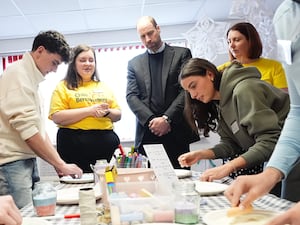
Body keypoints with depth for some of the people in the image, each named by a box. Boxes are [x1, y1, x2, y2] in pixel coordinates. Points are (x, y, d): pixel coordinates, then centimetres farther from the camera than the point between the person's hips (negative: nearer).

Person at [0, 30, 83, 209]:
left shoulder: (31, 78, 17)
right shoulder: (18, 74, -11)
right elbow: (27, 129, -19)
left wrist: (58, 162, 10)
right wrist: (61, 164, -15)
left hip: (28, 161, 9)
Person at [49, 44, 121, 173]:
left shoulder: (104, 87, 19)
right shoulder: (64, 87, 6)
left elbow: (118, 115, 19)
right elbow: (57, 117, -7)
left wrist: (107, 112, -3)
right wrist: (89, 111, -12)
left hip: (107, 142, 4)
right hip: (75, 144, -3)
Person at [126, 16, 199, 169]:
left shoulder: (181, 54, 8)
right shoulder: (134, 63, 16)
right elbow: (131, 96, 6)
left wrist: (167, 119, -11)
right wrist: (151, 120, -10)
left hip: (176, 132, -1)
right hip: (146, 134, 2)